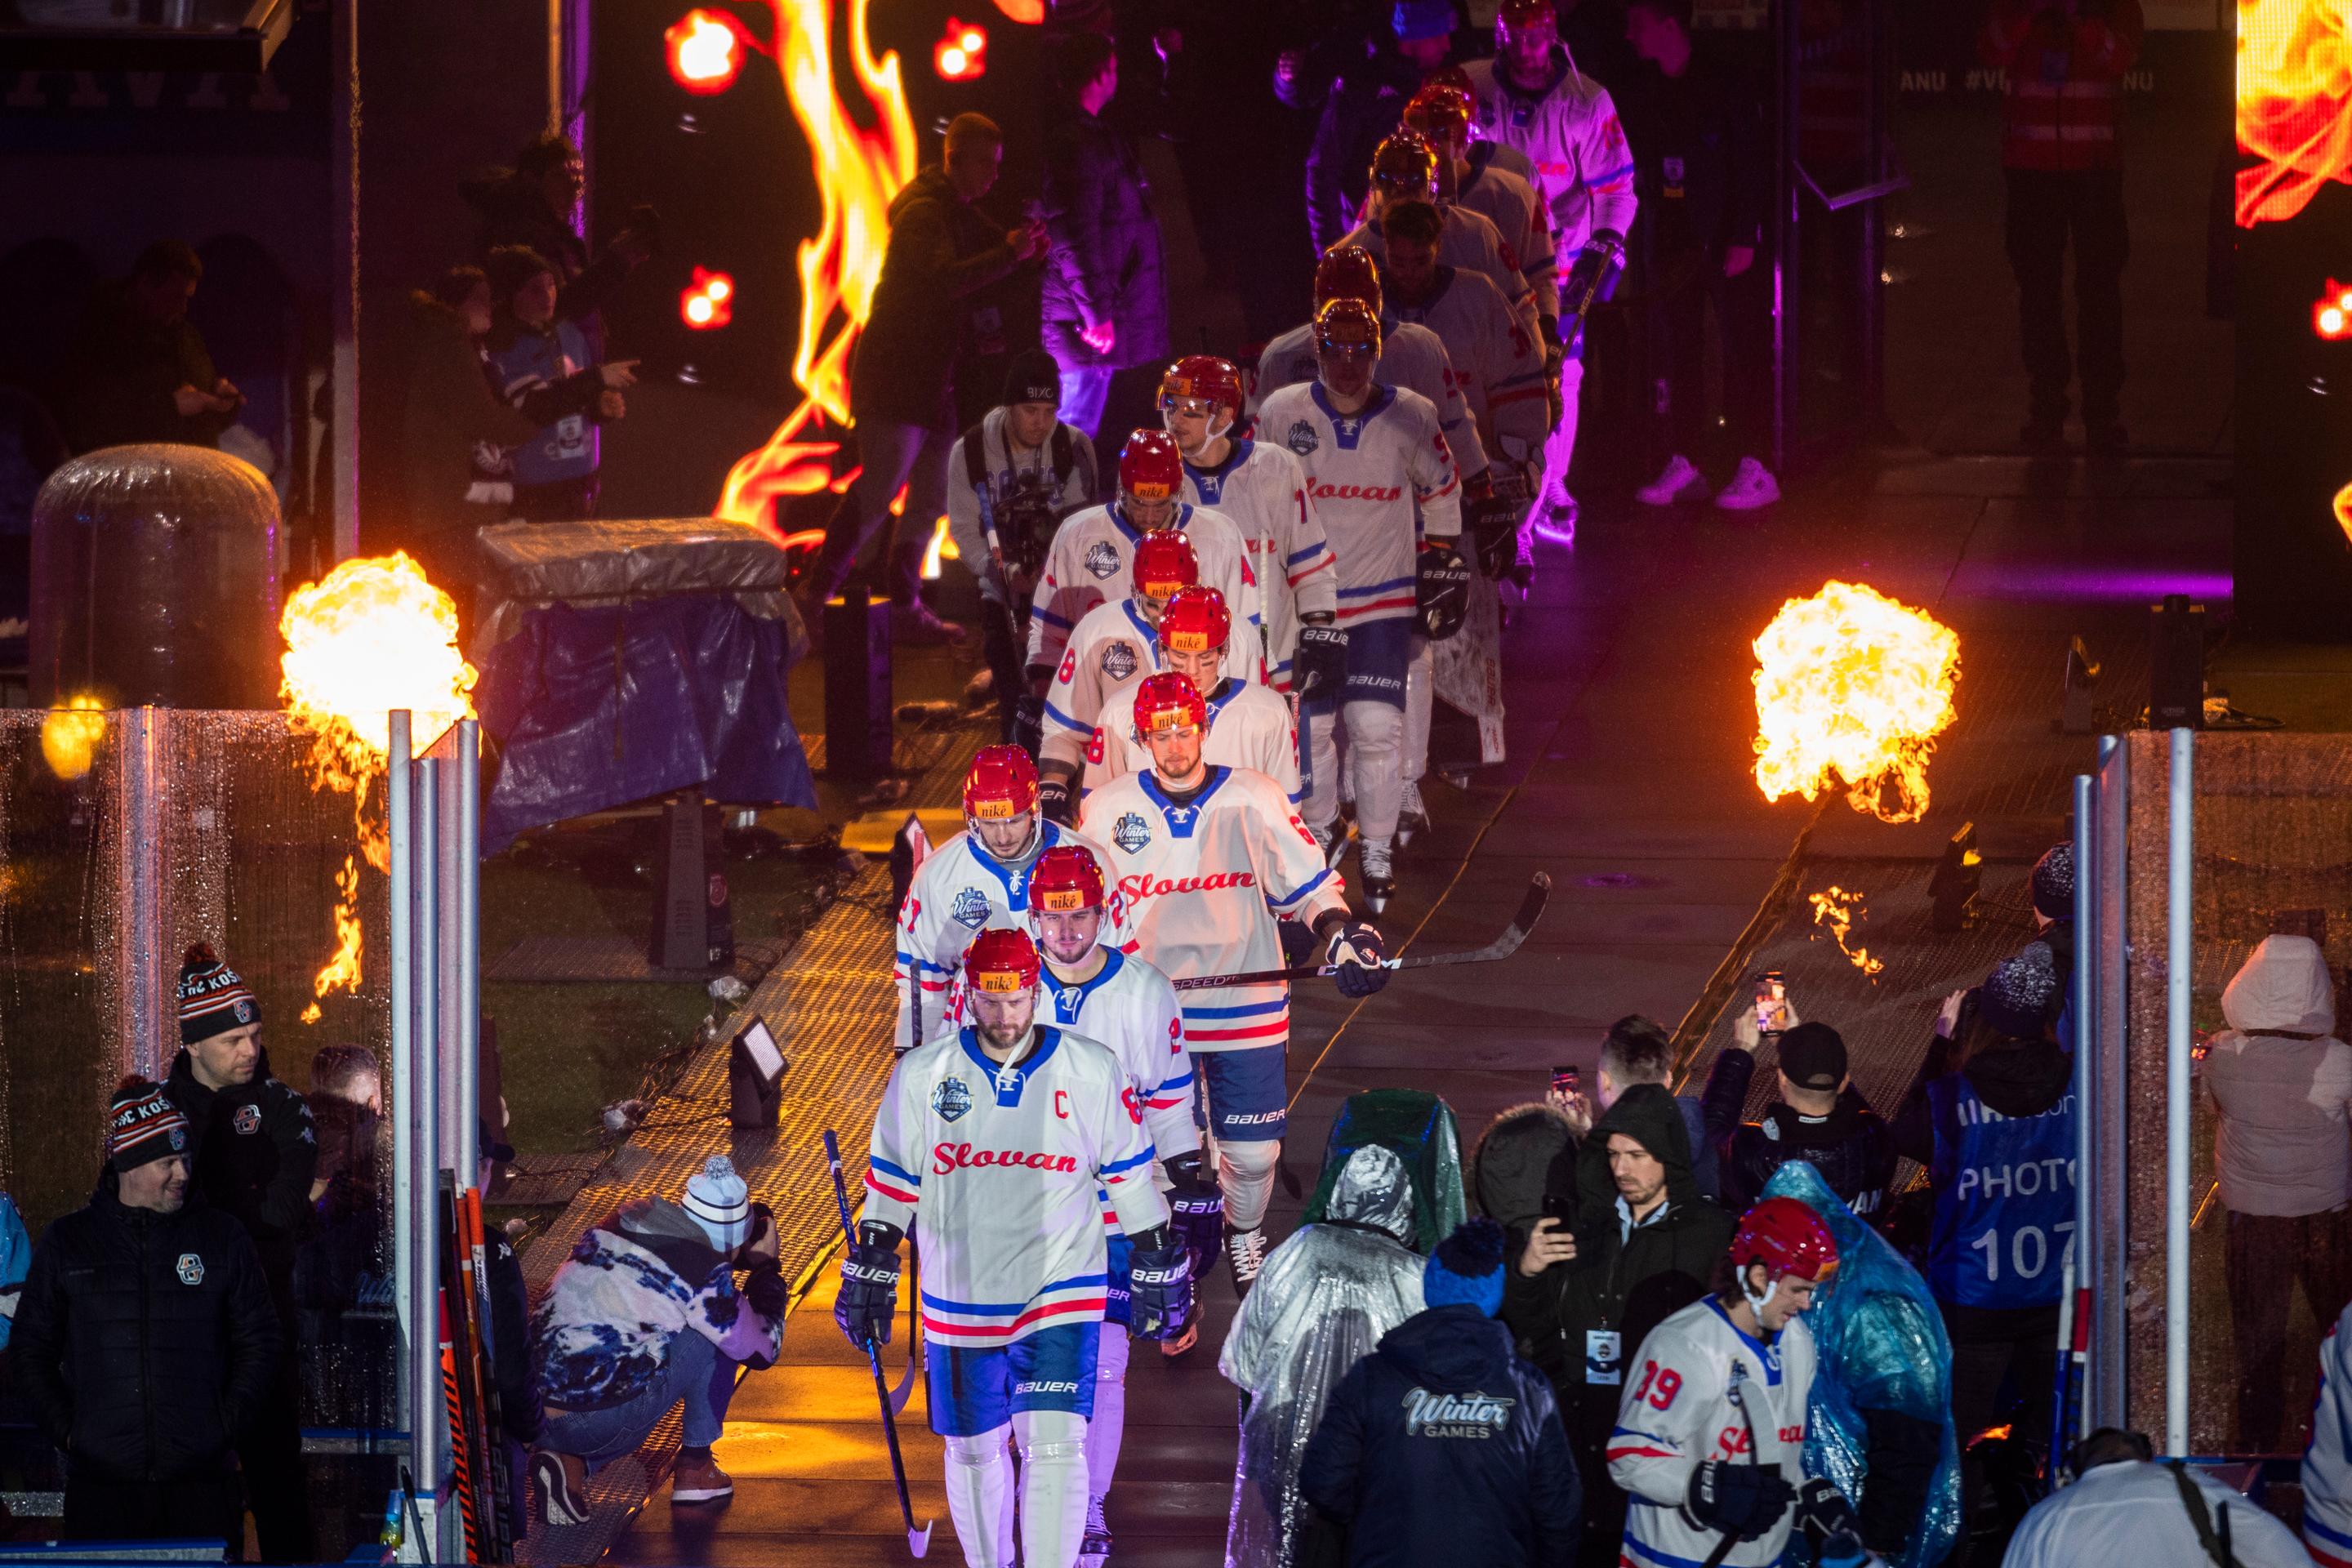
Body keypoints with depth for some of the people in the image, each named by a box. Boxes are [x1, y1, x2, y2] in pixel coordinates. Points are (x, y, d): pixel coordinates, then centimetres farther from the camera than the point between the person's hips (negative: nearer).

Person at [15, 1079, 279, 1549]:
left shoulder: (222, 1237, 9)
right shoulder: (66, 1242, 9)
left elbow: (260, 1342, 12)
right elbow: (30, 1349, 13)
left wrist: (226, 1426, 1)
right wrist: (65, 1429, 1)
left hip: (201, 1476, 0)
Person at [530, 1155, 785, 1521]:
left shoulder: (615, 1227, 15)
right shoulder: (704, 1272, -5)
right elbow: (762, 1349, 9)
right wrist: (766, 1266, 21)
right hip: (604, 1419, -6)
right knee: (720, 1330, 9)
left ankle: (570, 1462, 11)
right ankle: (694, 1468, 15)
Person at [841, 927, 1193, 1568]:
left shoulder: (1092, 1072, -4)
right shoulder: (921, 1076, -2)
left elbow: (1130, 1176, 5)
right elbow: (891, 1179, 8)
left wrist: (1157, 1269, 8)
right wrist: (870, 1270, 8)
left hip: (1061, 1294, -2)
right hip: (959, 1295, 2)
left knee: (1054, 1444, -12)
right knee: (974, 1449, 12)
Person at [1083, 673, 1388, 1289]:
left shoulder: (1255, 800, -1)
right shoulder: (1107, 810, 2)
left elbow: (1308, 884, 1)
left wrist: (1342, 935, -16)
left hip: (1247, 1011, 0)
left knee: (1253, 1152, 4)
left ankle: (1245, 1233, 36)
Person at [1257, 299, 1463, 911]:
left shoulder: (1411, 418, -4)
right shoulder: (1280, 416, -6)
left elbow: (1441, 493, 12)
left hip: (1383, 602, -1)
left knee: (1377, 727, -9)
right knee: (1309, 726, 6)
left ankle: (1379, 854, 3)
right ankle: (1318, 832, 30)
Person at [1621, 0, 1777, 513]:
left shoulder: (1725, 86, -8)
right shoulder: (1643, 94, 10)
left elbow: (1750, 167, -10)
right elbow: (1639, 171, 14)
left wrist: (1743, 239, -15)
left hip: (1725, 243, -6)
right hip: (1672, 239, 6)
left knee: (1743, 351, -5)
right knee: (1679, 351, 7)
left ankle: (1755, 468, -4)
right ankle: (1685, 465, 12)